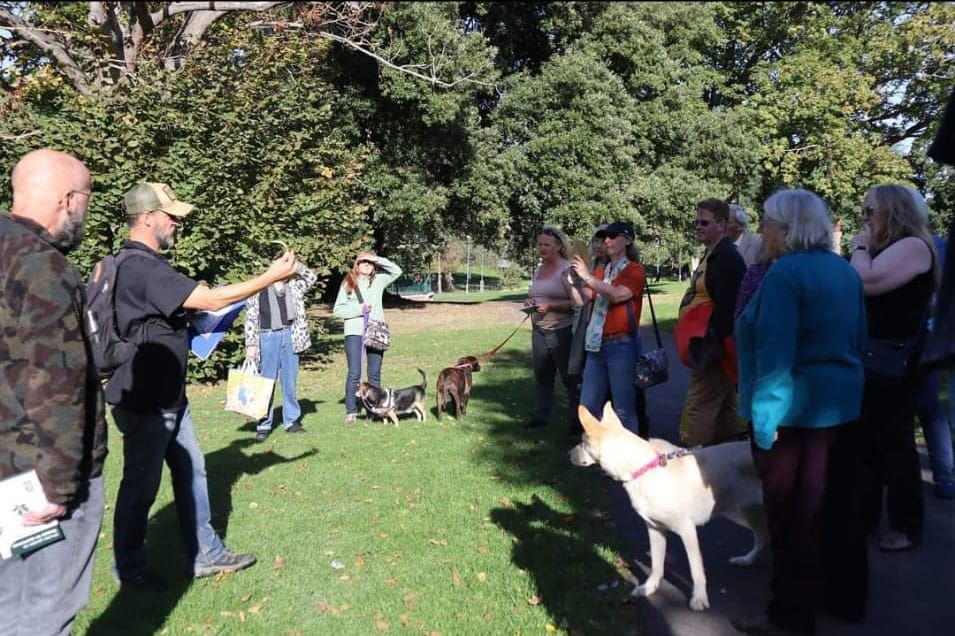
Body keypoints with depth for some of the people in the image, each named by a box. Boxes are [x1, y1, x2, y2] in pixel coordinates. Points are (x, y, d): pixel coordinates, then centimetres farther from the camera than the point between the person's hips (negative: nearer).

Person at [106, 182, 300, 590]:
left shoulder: (143, 264, 11)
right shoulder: (143, 268, -23)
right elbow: (213, 300, -27)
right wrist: (272, 276, -19)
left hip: (167, 395, 10)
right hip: (143, 401, -10)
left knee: (191, 471, 14)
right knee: (141, 485, 6)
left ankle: (205, 554, 26)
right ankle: (129, 568, 25)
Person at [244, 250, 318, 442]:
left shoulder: (294, 286, 9)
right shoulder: (259, 288, -1)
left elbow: (312, 277, 4)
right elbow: (251, 318, -3)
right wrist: (251, 344, -8)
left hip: (290, 336, 3)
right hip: (268, 337, -3)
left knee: (290, 381, 10)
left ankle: (291, 420, 18)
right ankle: (264, 424, 8)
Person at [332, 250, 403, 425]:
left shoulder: (378, 280, 10)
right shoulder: (349, 283, 5)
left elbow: (397, 271, -1)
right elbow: (337, 310, 1)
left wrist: (377, 259, -5)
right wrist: (359, 308, -11)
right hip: (355, 332, -2)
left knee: (375, 374, 7)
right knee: (354, 373, -6)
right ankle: (351, 412, 1)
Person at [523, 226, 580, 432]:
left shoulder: (566, 270, -10)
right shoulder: (538, 270, 13)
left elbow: (576, 302, -16)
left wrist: (550, 306, -22)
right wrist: (529, 301, 5)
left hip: (562, 331, -7)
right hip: (538, 330, 7)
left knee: (569, 378, 1)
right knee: (541, 376, 10)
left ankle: (576, 420, 10)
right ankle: (540, 416, 20)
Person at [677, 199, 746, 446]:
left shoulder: (726, 257, -16)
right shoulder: (713, 254, 17)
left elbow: (726, 306, -23)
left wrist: (707, 344, -23)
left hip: (712, 345, -11)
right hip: (711, 343, 11)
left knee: (699, 407, -8)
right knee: (724, 407, 16)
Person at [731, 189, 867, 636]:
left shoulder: (786, 273, -18)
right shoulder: (846, 271, 10)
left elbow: (775, 352, -23)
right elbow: (859, 341, 16)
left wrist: (764, 416, -21)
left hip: (794, 409, -9)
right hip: (841, 404, 9)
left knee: (791, 515, 2)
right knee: (831, 506, 20)